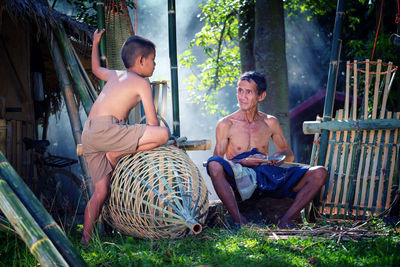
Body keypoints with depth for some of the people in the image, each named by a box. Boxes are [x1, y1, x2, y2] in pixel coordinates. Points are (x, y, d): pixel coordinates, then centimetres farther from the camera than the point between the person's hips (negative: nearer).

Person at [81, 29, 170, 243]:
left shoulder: (115, 75, 25)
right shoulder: (141, 83, 4)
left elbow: (96, 69, 49)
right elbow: (152, 123, 2)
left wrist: (95, 44, 63)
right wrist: (158, 138, 21)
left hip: (88, 135, 9)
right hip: (106, 129, -8)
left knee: (100, 191, 10)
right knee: (164, 134, -17)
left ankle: (86, 237, 4)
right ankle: (116, 155, -9)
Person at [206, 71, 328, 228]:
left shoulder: (270, 123, 16)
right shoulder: (226, 125, 6)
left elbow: (289, 154, 24)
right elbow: (217, 163, 1)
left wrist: (281, 157, -1)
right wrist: (243, 162, -16)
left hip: (270, 176, 4)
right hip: (240, 179, -3)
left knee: (320, 173, -15)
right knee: (213, 164, -37)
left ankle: (285, 220, -21)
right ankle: (239, 220, -33)